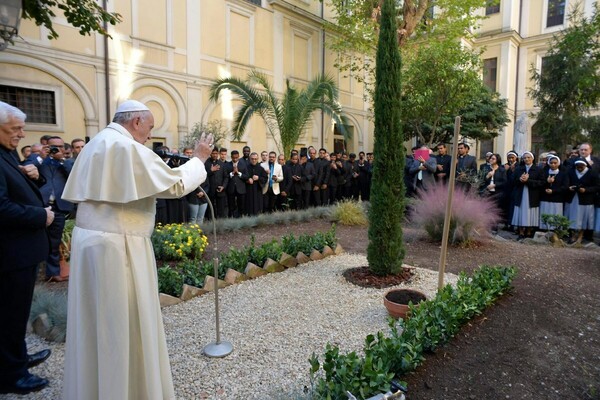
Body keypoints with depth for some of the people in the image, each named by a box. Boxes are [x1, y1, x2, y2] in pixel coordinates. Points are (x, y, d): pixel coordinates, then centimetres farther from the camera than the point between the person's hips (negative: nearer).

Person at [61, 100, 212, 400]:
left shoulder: (95, 145, 15)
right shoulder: (128, 147, -15)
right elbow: (175, 184, -15)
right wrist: (198, 159, -2)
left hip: (90, 239, 9)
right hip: (118, 245, -9)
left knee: (96, 319, 19)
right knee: (124, 322, 4)